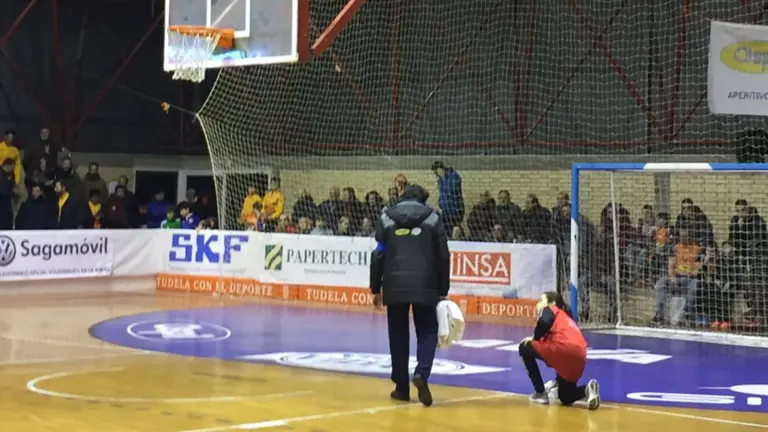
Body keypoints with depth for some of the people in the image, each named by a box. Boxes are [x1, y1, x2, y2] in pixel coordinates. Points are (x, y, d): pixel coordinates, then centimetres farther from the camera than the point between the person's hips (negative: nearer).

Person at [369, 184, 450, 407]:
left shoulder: (386, 218, 10)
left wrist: (376, 289, 13)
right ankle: (421, 373, -16)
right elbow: (443, 257, 6)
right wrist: (443, 291, 12)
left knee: (398, 335, 10)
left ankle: (401, 387, 12)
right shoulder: (433, 218, 8)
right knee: (427, 332, 8)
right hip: (425, 285, -1)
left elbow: (378, 255, 6)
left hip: (394, 285, 1)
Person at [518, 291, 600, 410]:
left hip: (563, 348, -8)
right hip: (579, 358, 8)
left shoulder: (549, 310, 16)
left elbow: (544, 323, -9)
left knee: (524, 348, 19)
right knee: (565, 398, 25)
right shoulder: (565, 317, 37)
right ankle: (588, 389, -5)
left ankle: (540, 393, 12)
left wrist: (535, 338, 9)